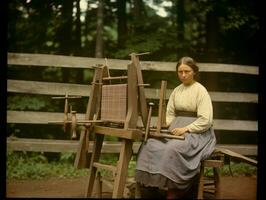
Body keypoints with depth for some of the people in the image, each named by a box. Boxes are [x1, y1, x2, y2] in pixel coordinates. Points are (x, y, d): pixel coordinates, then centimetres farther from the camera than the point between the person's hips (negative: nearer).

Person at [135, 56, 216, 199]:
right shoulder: (176, 91, 13)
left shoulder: (200, 90, -6)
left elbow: (205, 121, -12)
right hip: (176, 130, 6)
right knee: (150, 145, -19)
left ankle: (173, 193, -24)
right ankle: (151, 185, -18)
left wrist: (186, 129, -20)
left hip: (197, 132, -6)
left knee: (173, 148, -34)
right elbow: (170, 114, 17)